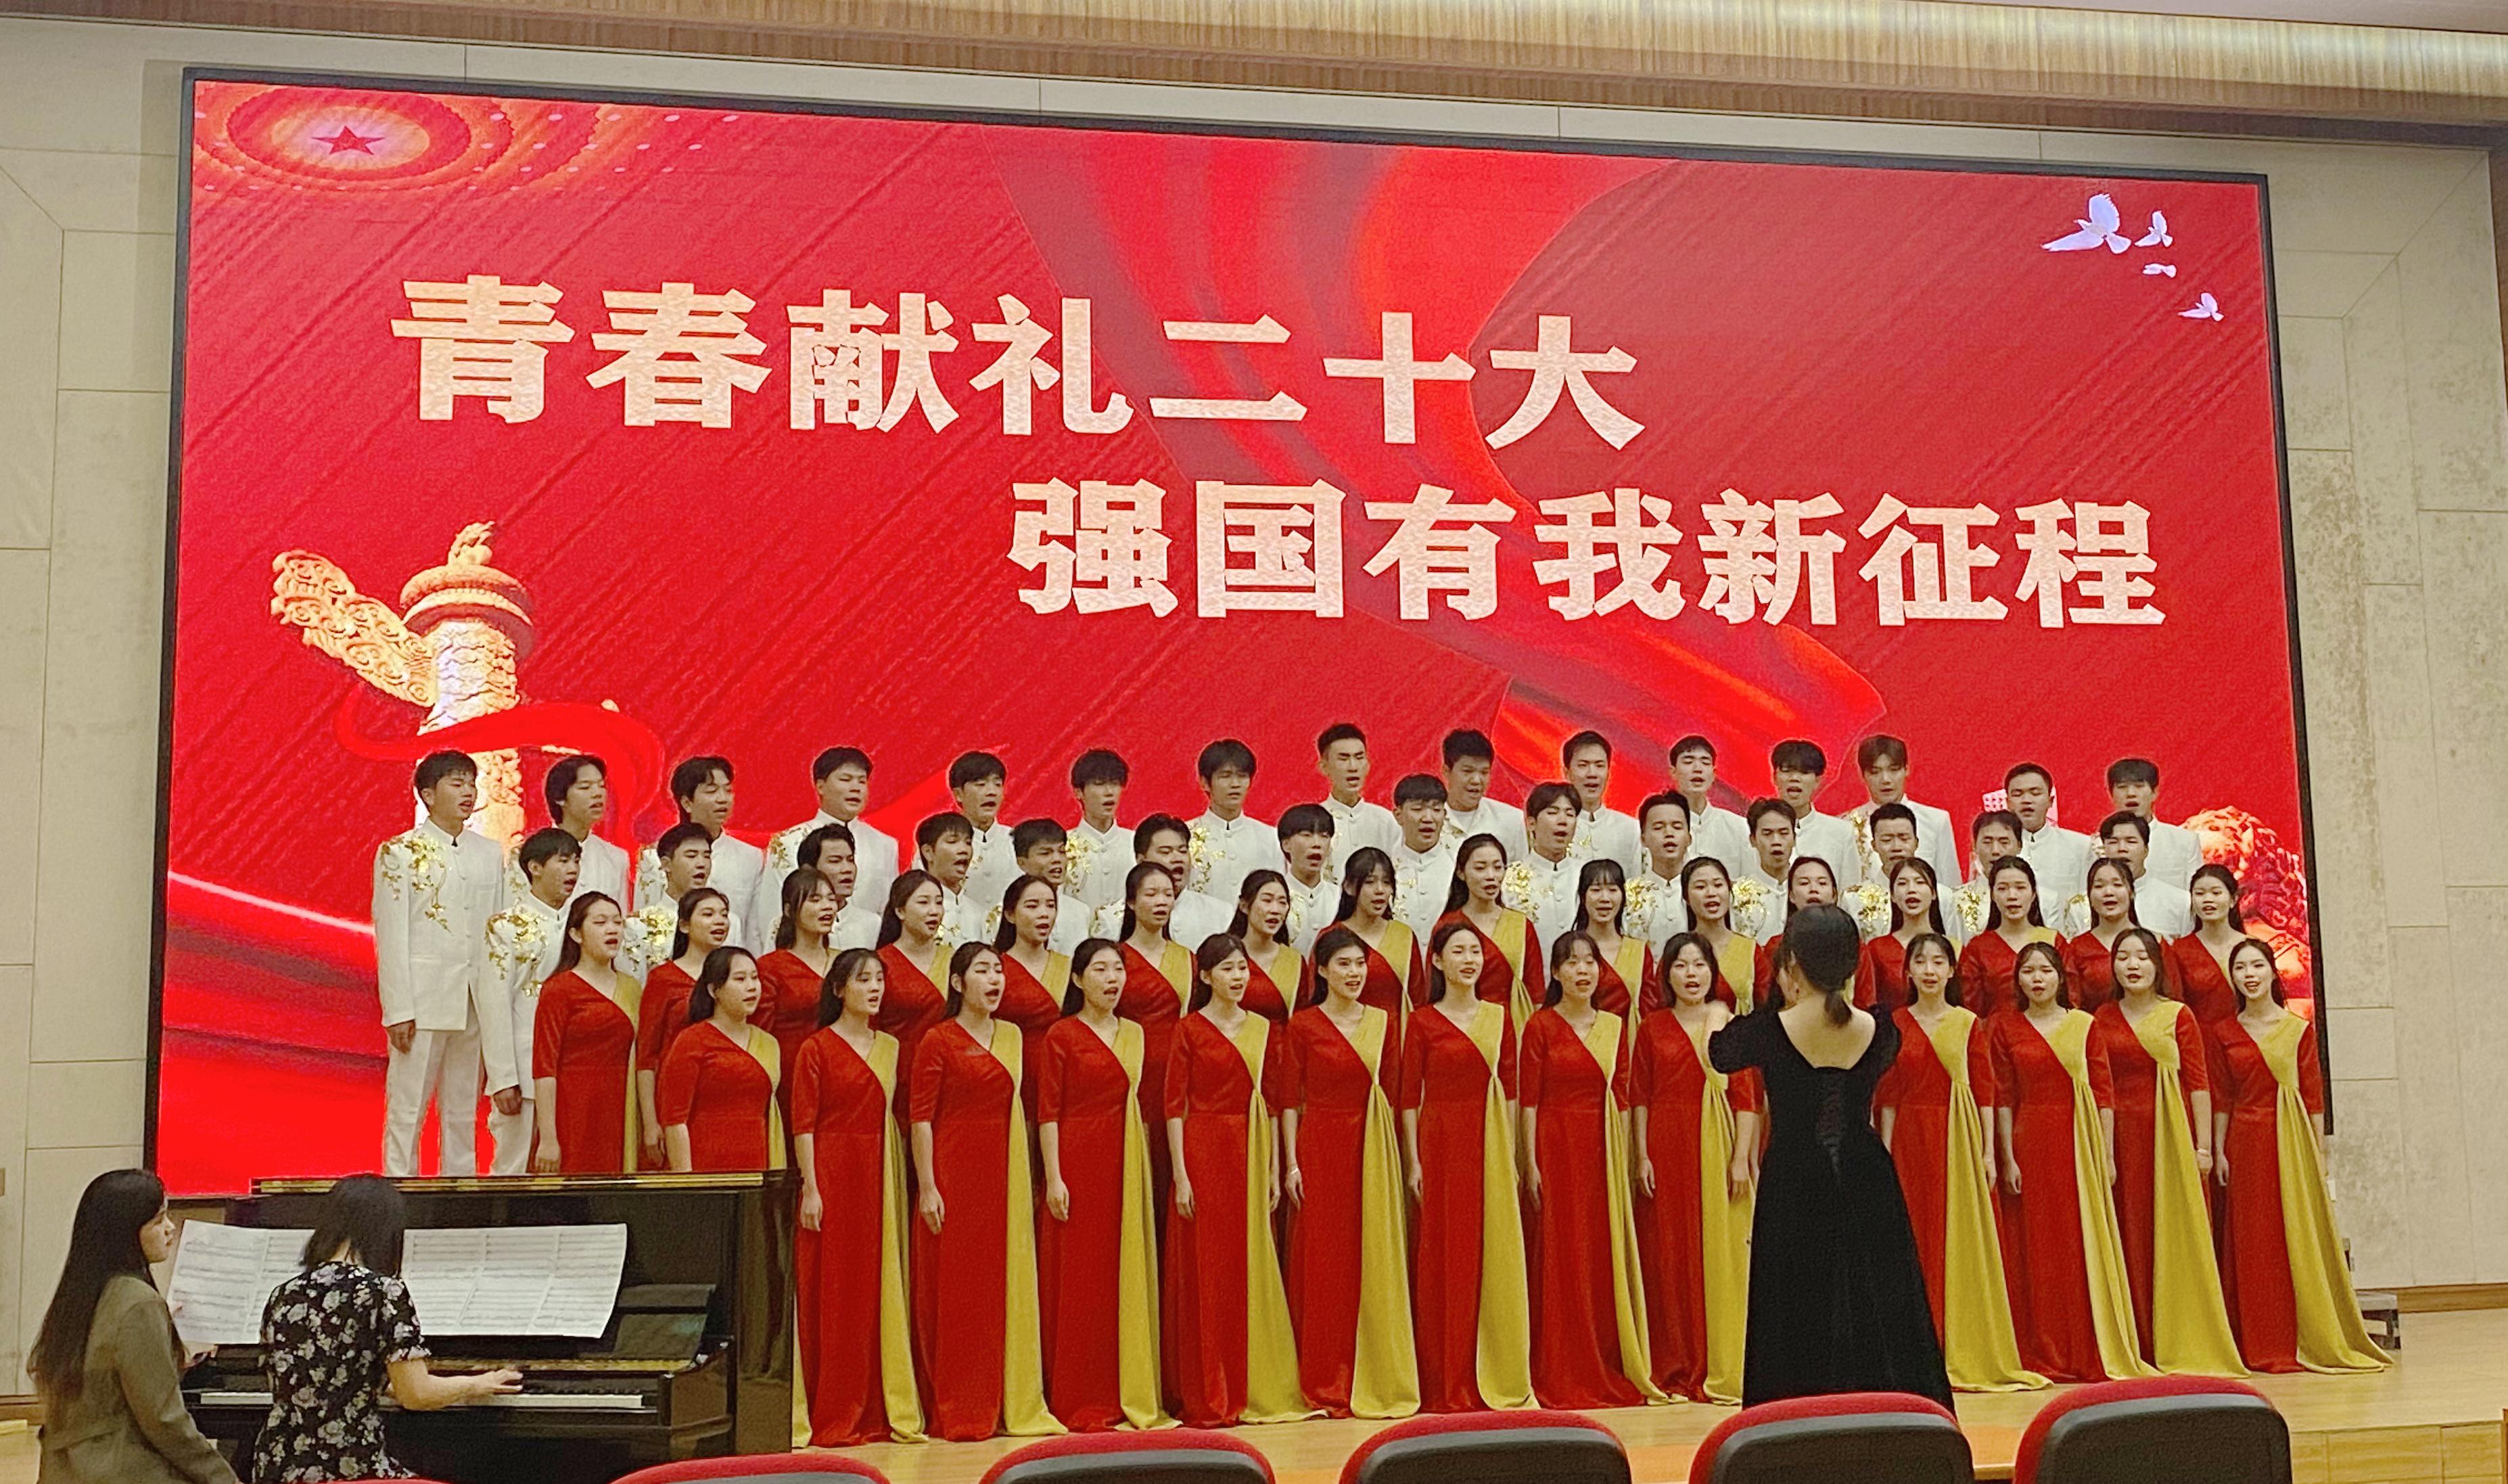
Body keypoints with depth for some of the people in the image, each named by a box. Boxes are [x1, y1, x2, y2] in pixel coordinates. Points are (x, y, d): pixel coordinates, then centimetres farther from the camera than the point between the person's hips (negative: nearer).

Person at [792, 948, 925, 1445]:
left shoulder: (890, 1047, 12)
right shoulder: (817, 1049, -3)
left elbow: (897, 1112, 14)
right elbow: (803, 1122, -7)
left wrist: (901, 1180, 6)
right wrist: (810, 1188, -14)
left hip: (880, 1176, 5)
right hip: (832, 1175, -5)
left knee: (879, 1288, 6)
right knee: (831, 1291, -2)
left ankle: (877, 1411, 13)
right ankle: (831, 1417, 4)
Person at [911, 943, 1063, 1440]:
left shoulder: (1011, 1036, 12)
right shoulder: (938, 1041, -5)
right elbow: (920, 1117, -8)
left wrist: (1026, 1178, 13)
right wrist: (927, 1186, -14)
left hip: (1003, 1175, 6)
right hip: (954, 1174, -5)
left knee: (1005, 1285, 7)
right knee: (953, 1288, -1)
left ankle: (1010, 1403, 16)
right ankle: (954, 1412, 6)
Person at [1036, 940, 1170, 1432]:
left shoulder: (1134, 1035, 13)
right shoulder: (1062, 1036, -3)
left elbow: (1140, 1105, 15)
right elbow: (1048, 1110, -7)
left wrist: (1145, 1170, 10)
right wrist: (1053, 1177, -13)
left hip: (1127, 1164, 5)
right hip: (1079, 1162, -5)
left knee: (1127, 1276, 6)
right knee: (1078, 1279, -2)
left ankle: (1128, 1394, 13)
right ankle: (1078, 1403, 3)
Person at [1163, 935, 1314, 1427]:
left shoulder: (1261, 1029, 11)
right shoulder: (1190, 1030, -2)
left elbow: (1271, 1100, 12)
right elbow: (1175, 1103, -6)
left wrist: (1274, 1170, 7)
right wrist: (1180, 1174, -12)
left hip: (1251, 1153, 4)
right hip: (1204, 1151, -4)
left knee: (1253, 1270, 7)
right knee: (1205, 1272, -1)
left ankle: (1255, 1390, 15)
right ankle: (1206, 1398, 5)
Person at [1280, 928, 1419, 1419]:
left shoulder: (1384, 1022, 9)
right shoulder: (1303, 1026, -1)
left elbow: (1393, 1092, 9)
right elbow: (1289, 1099, -1)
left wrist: (1394, 1156, 3)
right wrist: (1291, 1163, -8)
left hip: (1374, 1150, 3)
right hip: (1320, 1148, -3)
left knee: (1376, 1261, 3)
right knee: (1322, 1263, 0)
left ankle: (1377, 1378, 13)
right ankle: (1325, 1384, 7)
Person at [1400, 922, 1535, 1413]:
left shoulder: (1499, 1019, 9)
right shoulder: (1423, 1023, 0)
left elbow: (1510, 1090, 10)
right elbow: (1409, 1096, -2)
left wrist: (1510, 1153, 4)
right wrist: (1413, 1161, -7)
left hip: (1490, 1146, 3)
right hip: (1440, 1144, -3)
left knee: (1495, 1256, 3)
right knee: (1443, 1257, -1)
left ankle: (1496, 1378, 12)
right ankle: (1445, 1385, 6)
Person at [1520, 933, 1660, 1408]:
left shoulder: (1614, 1026, 11)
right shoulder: (1540, 1027, -3)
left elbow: (1620, 1099, 11)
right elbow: (1528, 1099, -6)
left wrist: (1623, 1159, 6)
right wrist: (1531, 1165, -11)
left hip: (1602, 1153, 4)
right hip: (1556, 1148, -4)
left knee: (1606, 1257, 6)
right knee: (1558, 1258, -2)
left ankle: (1610, 1372, 15)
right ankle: (1559, 1377, 4)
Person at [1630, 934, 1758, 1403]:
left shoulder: (1730, 1026, 7)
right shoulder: (1652, 1029, 8)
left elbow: (1745, 1097, 2)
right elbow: (1639, 1097, 5)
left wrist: (1741, 1158, -6)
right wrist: (1643, 1156, -4)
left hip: (1716, 1147, 0)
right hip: (1666, 1147, 1)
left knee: (1720, 1254, -2)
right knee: (1668, 1254, 1)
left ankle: (1719, 1372, 5)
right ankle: (1673, 1370, 7)